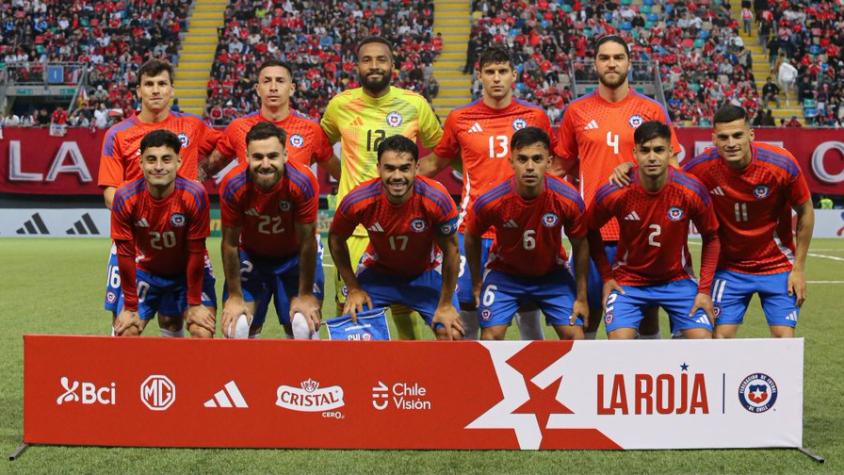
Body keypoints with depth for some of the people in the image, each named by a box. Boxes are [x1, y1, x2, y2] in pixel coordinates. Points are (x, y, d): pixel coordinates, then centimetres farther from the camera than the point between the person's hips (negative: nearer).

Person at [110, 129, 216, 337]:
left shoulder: (195, 195, -27)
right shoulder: (125, 197, -23)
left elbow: (196, 252, -19)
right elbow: (125, 254, -14)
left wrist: (195, 303, -14)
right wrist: (130, 306, -10)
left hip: (189, 272, -1)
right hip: (145, 271, 1)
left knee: (203, 333, -15)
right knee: (125, 331, -7)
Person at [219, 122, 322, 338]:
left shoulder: (303, 182, -31)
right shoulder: (233, 186, -27)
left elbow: (307, 242, -20)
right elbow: (230, 244, -14)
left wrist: (305, 296, -14)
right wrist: (234, 296, -9)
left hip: (295, 257, -1)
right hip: (251, 257, 1)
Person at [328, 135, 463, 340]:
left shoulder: (436, 198, -31)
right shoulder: (358, 200, -28)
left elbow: (450, 250, -16)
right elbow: (336, 239, -7)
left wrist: (446, 304, -11)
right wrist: (354, 288, -6)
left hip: (426, 272, 0)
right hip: (377, 270, 0)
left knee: (451, 334, -11)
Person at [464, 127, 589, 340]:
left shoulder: (569, 200, -25)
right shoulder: (490, 201, -27)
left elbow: (580, 246, -8)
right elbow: (471, 238, -6)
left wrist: (581, 297, -4)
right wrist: (477, 283, 2)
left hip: (552, 273, 1)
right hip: (504, 272, -1)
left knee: (574, 335, -7)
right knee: (491, 336, -11)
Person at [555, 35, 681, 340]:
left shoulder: (652, 111, 3)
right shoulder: (576, 111, 5)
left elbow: (670, 169, 7)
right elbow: (564, 166, 16)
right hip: (593, 230, 0)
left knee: (647, 311, 6)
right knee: (588, 312, 6)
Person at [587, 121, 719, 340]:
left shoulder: (692, 191, -18)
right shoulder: (612, 193, -19)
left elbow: (711, 238, -3)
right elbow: (591, 232, -1)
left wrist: (705, 289, -7)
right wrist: (607, 277, -5)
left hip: (678, 280, 1)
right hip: (628, 281, -1)